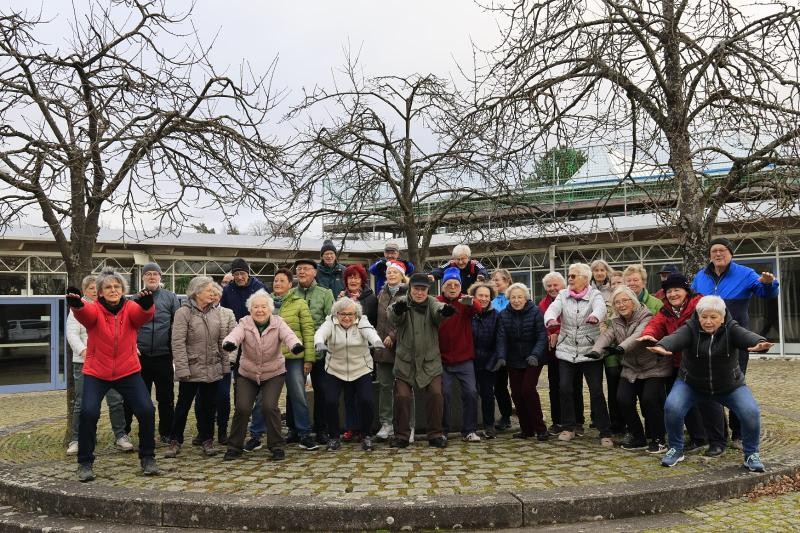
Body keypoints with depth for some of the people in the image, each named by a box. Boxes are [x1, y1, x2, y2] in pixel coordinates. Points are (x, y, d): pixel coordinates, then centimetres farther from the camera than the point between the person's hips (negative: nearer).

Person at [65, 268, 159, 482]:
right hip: (96, 373, -1)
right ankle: (85, 463, 5)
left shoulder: (131, 308, -4)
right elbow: (84, 313, -30)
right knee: (88, 412, -15)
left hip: (128, 372, 1)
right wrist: (76, 304, -55)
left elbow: (144, 314, -27)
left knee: (146, 410, -7)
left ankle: (147, 458, 12)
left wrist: (146, 305, -52)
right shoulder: (94, 309, -7)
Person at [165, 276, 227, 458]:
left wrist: (224, 364, 8)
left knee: (209, 406, 12)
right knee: (183, 405, 6)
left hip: (212, 370, 5)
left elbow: (221, 340, 11)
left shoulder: (215, 312, 7)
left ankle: (207, 440, 24)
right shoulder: (184, 312, -9)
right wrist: (182, 369, -18)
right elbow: (178, 343, -14)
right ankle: (175, 441, 20)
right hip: (192, 369, -4)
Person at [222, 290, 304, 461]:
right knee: (242, 408, -8)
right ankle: (235, 447, 13)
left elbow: (288, 334, -29)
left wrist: (296, 345, -53)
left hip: (274, 374, -1)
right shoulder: (244, 324, -9)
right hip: (247, 374, 1)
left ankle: (277, 446, 3)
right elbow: (235, 334, -30)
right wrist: (229, 343, -55)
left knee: (269, 407, -15)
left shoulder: (278, 323, -10)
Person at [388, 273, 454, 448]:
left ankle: (435, 434, 10)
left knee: (436, 395, -5)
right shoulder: (402, 303, -5)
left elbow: (438, 311, -26)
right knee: (402, 396, 0)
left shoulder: (432, 303, -2)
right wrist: (397, 310, -53)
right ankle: (401, 435, 15)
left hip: (430, 361, 0)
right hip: (405, 361, 0)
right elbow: (393, 316, -28)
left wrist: (445, 310, -52)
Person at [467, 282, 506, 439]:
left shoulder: (495, 315, 1)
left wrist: (501, 357, -20)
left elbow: (500, 337, -8)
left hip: (488, 361, 0)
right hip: (470, 361, 0)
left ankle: (489, 426, 17)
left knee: (487, 393, 6)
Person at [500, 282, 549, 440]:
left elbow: (542, 336, -13)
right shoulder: (503, 315, 1)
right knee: (516, 393, 3)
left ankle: (540, 428, -1)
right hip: (514, 361, 4)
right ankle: (526, 429, 16)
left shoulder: (535, 312, -8)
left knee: (528, 389, -14)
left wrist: (535, 354, -25)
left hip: (533, 360, -4)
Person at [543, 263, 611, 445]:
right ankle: (568, 428, 17)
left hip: (590, 351, -3)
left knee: (596, 391, -4)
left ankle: (605, 433, 7)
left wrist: (595, 316, -50)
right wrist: (550, 319, -38)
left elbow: (600, 308, -25)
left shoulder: (595, 295, -2)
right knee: (565, 388, 0)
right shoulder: (563, 295, 6)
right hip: (566, 350, 3)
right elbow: (553, 308, -13)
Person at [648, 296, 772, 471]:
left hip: (730, 386, 1)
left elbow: (746, 336, -36)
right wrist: (662, 346, -62)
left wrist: (759, 343, -61)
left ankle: (751, 454, 8)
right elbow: (676, 338, -38)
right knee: (672, 407, -23)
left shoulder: (731, 329, -14)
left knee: (751, 411, -19)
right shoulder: (690, 328, -17)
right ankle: (676, 449, 2)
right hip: (691, 383, -1)